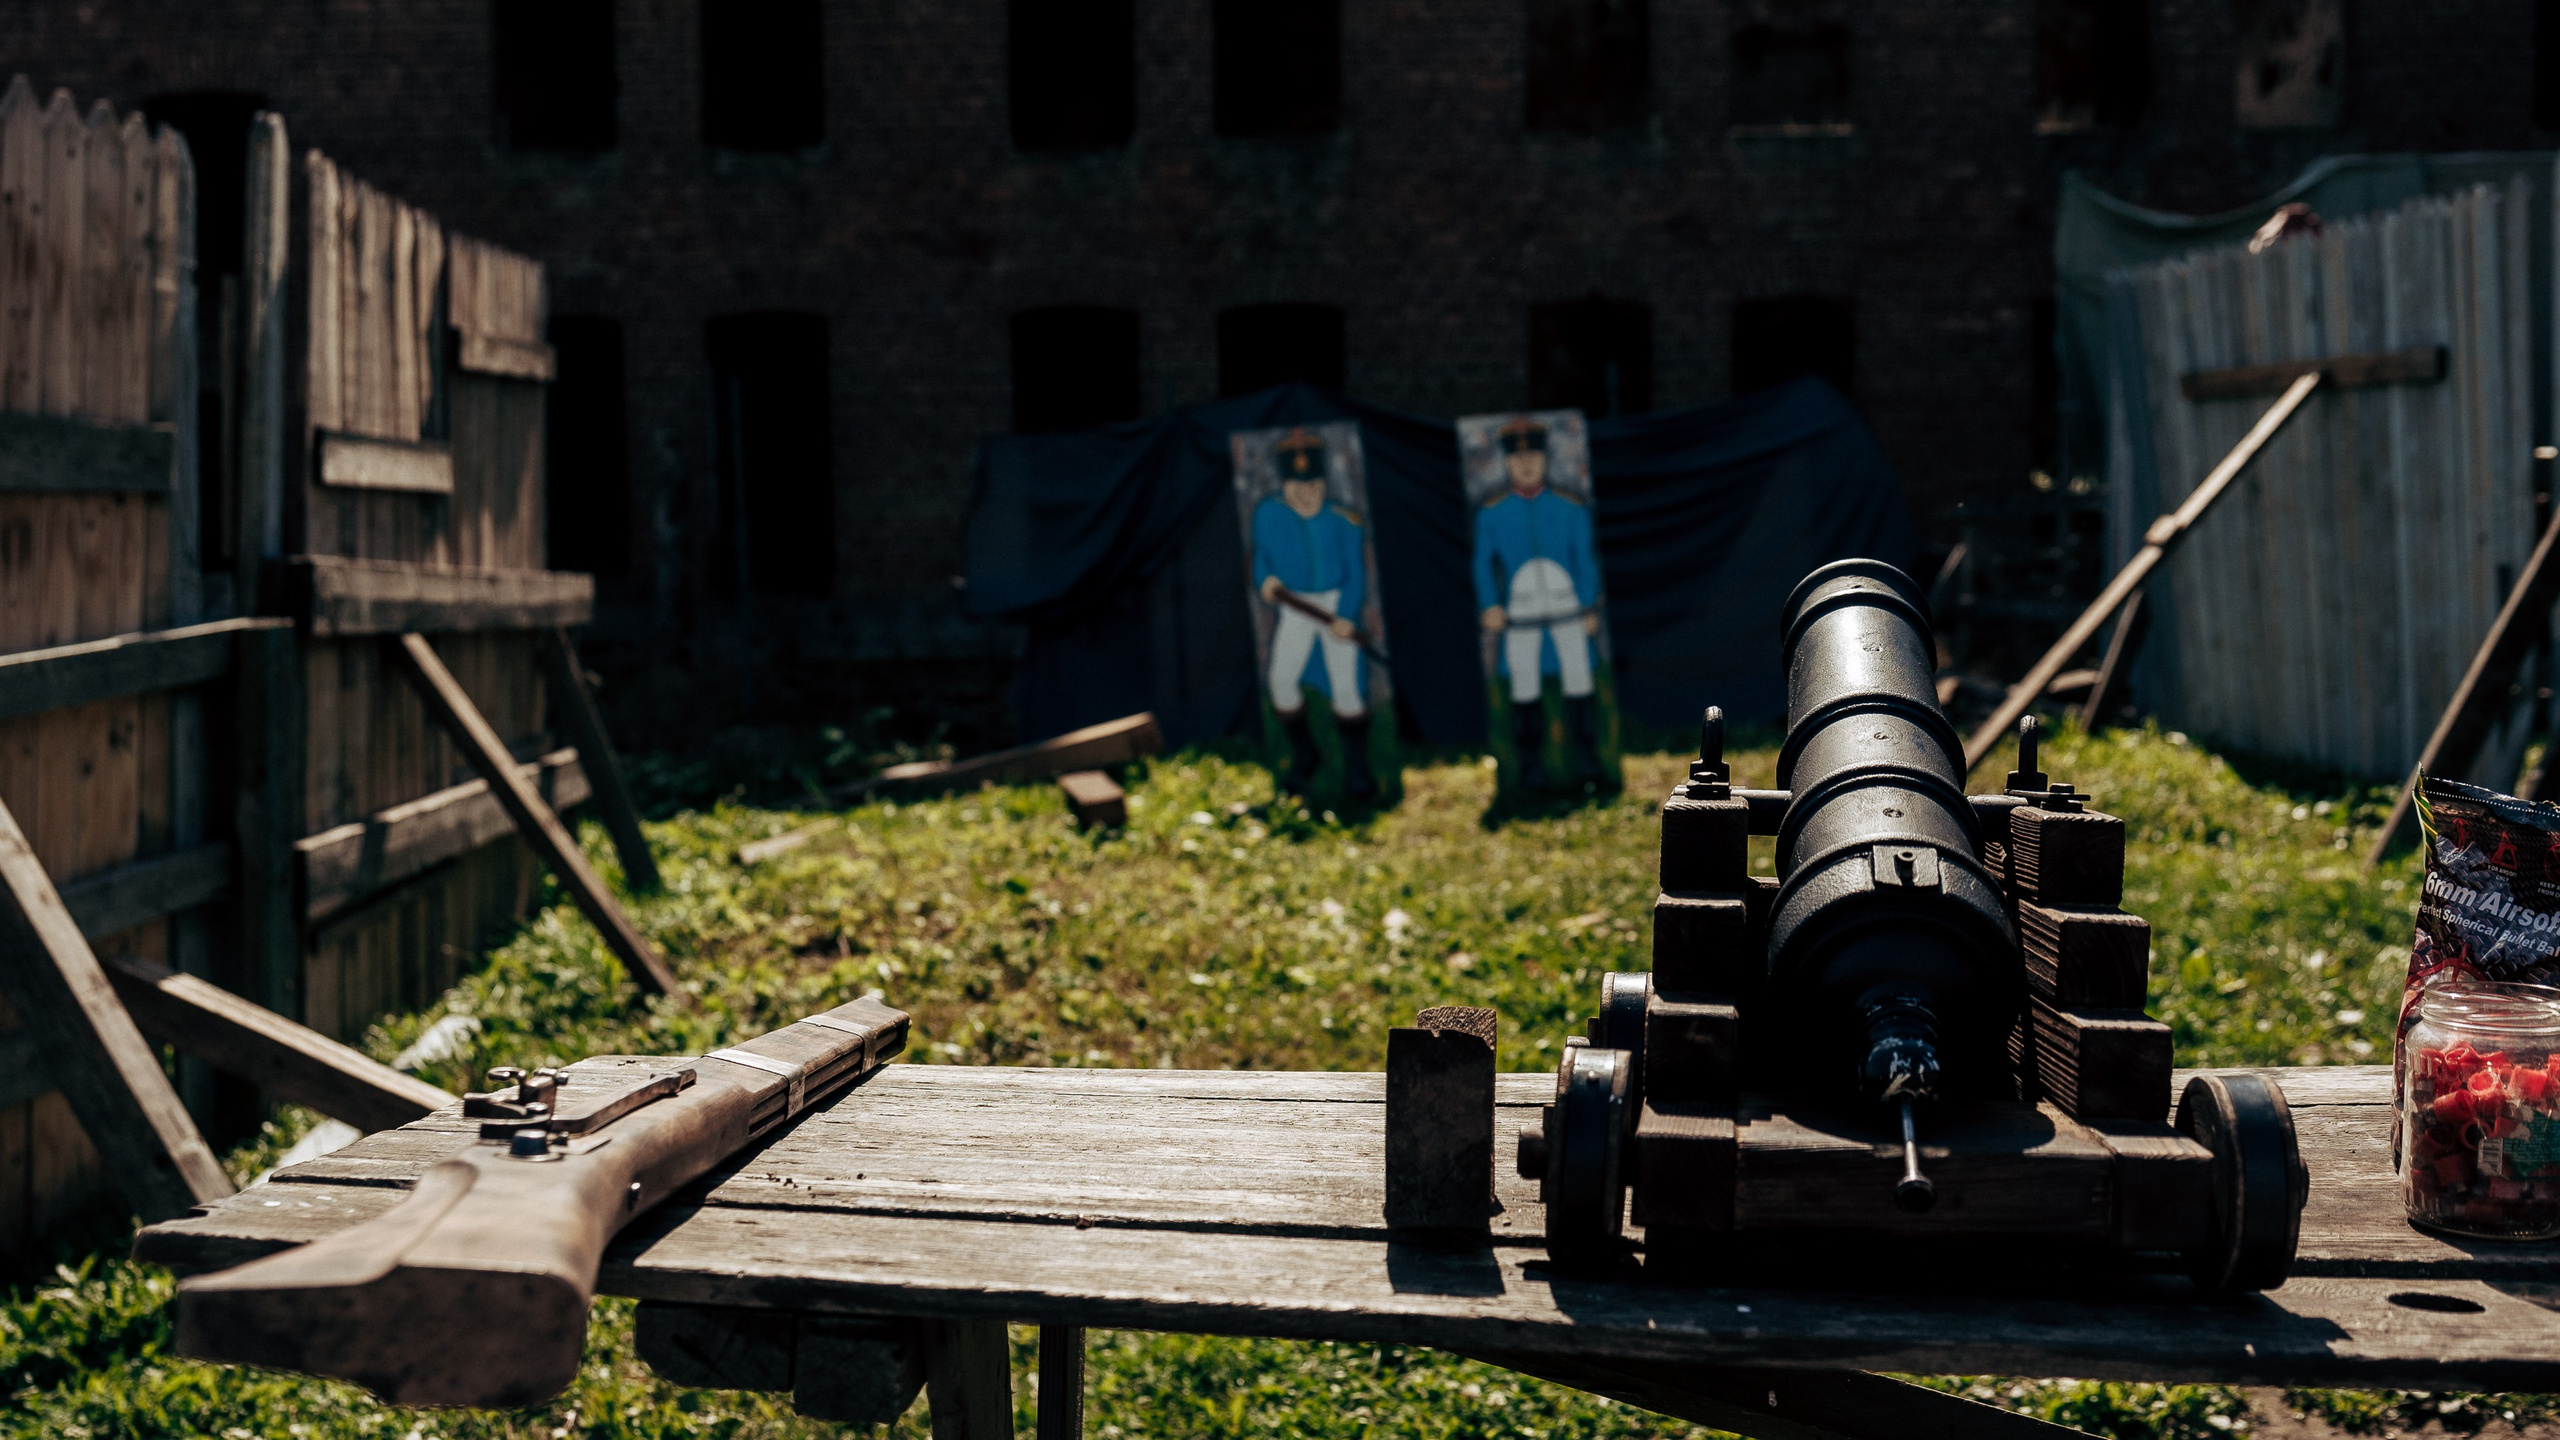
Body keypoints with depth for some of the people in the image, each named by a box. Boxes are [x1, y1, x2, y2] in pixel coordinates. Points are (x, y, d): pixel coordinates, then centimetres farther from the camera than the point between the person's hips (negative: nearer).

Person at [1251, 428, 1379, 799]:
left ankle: (1356, 767, 10)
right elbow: (1262, 555, 7)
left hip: (1337, 606, -2)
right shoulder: (1268, 513, -5)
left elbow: (1356, 575, -6)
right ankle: (1303, 757, 14)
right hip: (1295, 607, 2)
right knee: (1281, 679, -8)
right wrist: (1265, 581, -15)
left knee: (1346, 685, -8)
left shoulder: (1342, 521, -12)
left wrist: (1345, 618, -18)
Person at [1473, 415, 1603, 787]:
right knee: (1524, 688, 2)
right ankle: (1532, 767, 9)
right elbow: (1484, 564, 6)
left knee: (1579, 681, -1)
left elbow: (1586, 561, 7)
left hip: (1567, 606, 0)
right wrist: (1490, 606, -6)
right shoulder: (1491, 514, 2)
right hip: (1520, 613, 0)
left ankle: (1586, 762, 7)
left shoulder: (1571, 509, 3)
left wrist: (1590, 609, 3)